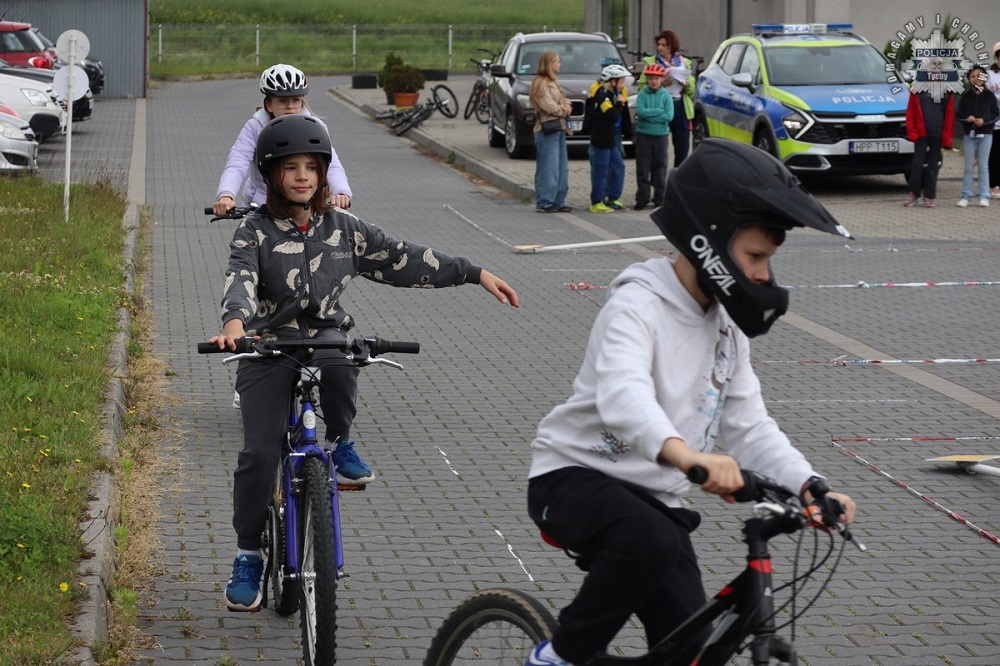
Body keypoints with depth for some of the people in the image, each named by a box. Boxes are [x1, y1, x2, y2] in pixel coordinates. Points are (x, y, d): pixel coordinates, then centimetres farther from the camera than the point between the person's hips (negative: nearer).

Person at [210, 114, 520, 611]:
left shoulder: (341, 227, 6)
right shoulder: (254, 233, -5)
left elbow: (401, 258, 9)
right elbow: (241, 280, -22)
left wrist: (475, 274, 5)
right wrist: (236, 321, -46)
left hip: (325, 335, 2)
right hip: (268, 347, -2)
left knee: (338, 359, -37)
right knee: (259, 453, -14)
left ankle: (340, 441, -8)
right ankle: (248, 556, 3)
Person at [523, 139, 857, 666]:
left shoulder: (727, 325, 5)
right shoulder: (638, 305, -21)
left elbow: (749, 424, 1)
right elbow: (622, 393, -40)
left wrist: (808, 485, -18)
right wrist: (684, 454, -60)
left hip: (653, 497, 8)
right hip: (575, 477, -8)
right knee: (650, 542, -38)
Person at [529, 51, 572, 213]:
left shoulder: (552, 82, 20)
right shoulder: (541, 83, -11)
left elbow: (564, 100, 20)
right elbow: (548, 106, -19)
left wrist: (567, 106, -2)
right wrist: (563, 110, -4)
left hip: (559, 127, 10)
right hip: (547, 129, -10)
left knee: (562, 167, 10)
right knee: (548, 168, -9)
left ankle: (558, 201, 15)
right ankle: (544, 203, -7)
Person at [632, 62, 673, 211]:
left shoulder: (666, 96, 0)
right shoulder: (642, 94, 1)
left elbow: (669, 116, -11)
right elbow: (640, 111, -14)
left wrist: (648, 116, -13)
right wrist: (659, 111, -14)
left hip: (660, 136, 0)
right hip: (643, 135, 0)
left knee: (660, 167, 5)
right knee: (642, 168, 1)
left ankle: (659, 198, 12)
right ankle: (642, 199, 6)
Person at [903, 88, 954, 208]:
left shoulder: (947, 93, 3)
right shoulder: (917, 91, 1)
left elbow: (949, 115, 3)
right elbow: (910, 112, 2)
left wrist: (947, 138, -2)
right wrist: (912, 132, -6)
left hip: (937, 134, 1)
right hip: (921, 133, -1)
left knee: (933, 166, 6)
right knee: (917, 164, -2)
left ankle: (929, 197, 13)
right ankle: (913, 193, 11)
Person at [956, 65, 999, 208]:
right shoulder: (966, 96, 3)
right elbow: (958, 113, 5)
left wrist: (984, 120, -15)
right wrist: (967, 118, -15)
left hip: (985, 134, -1)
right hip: (969, 134, 1)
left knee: (983, 166, 3)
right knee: (968, 167, 4)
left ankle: (984, 196, 6)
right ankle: (966, 196, 8)